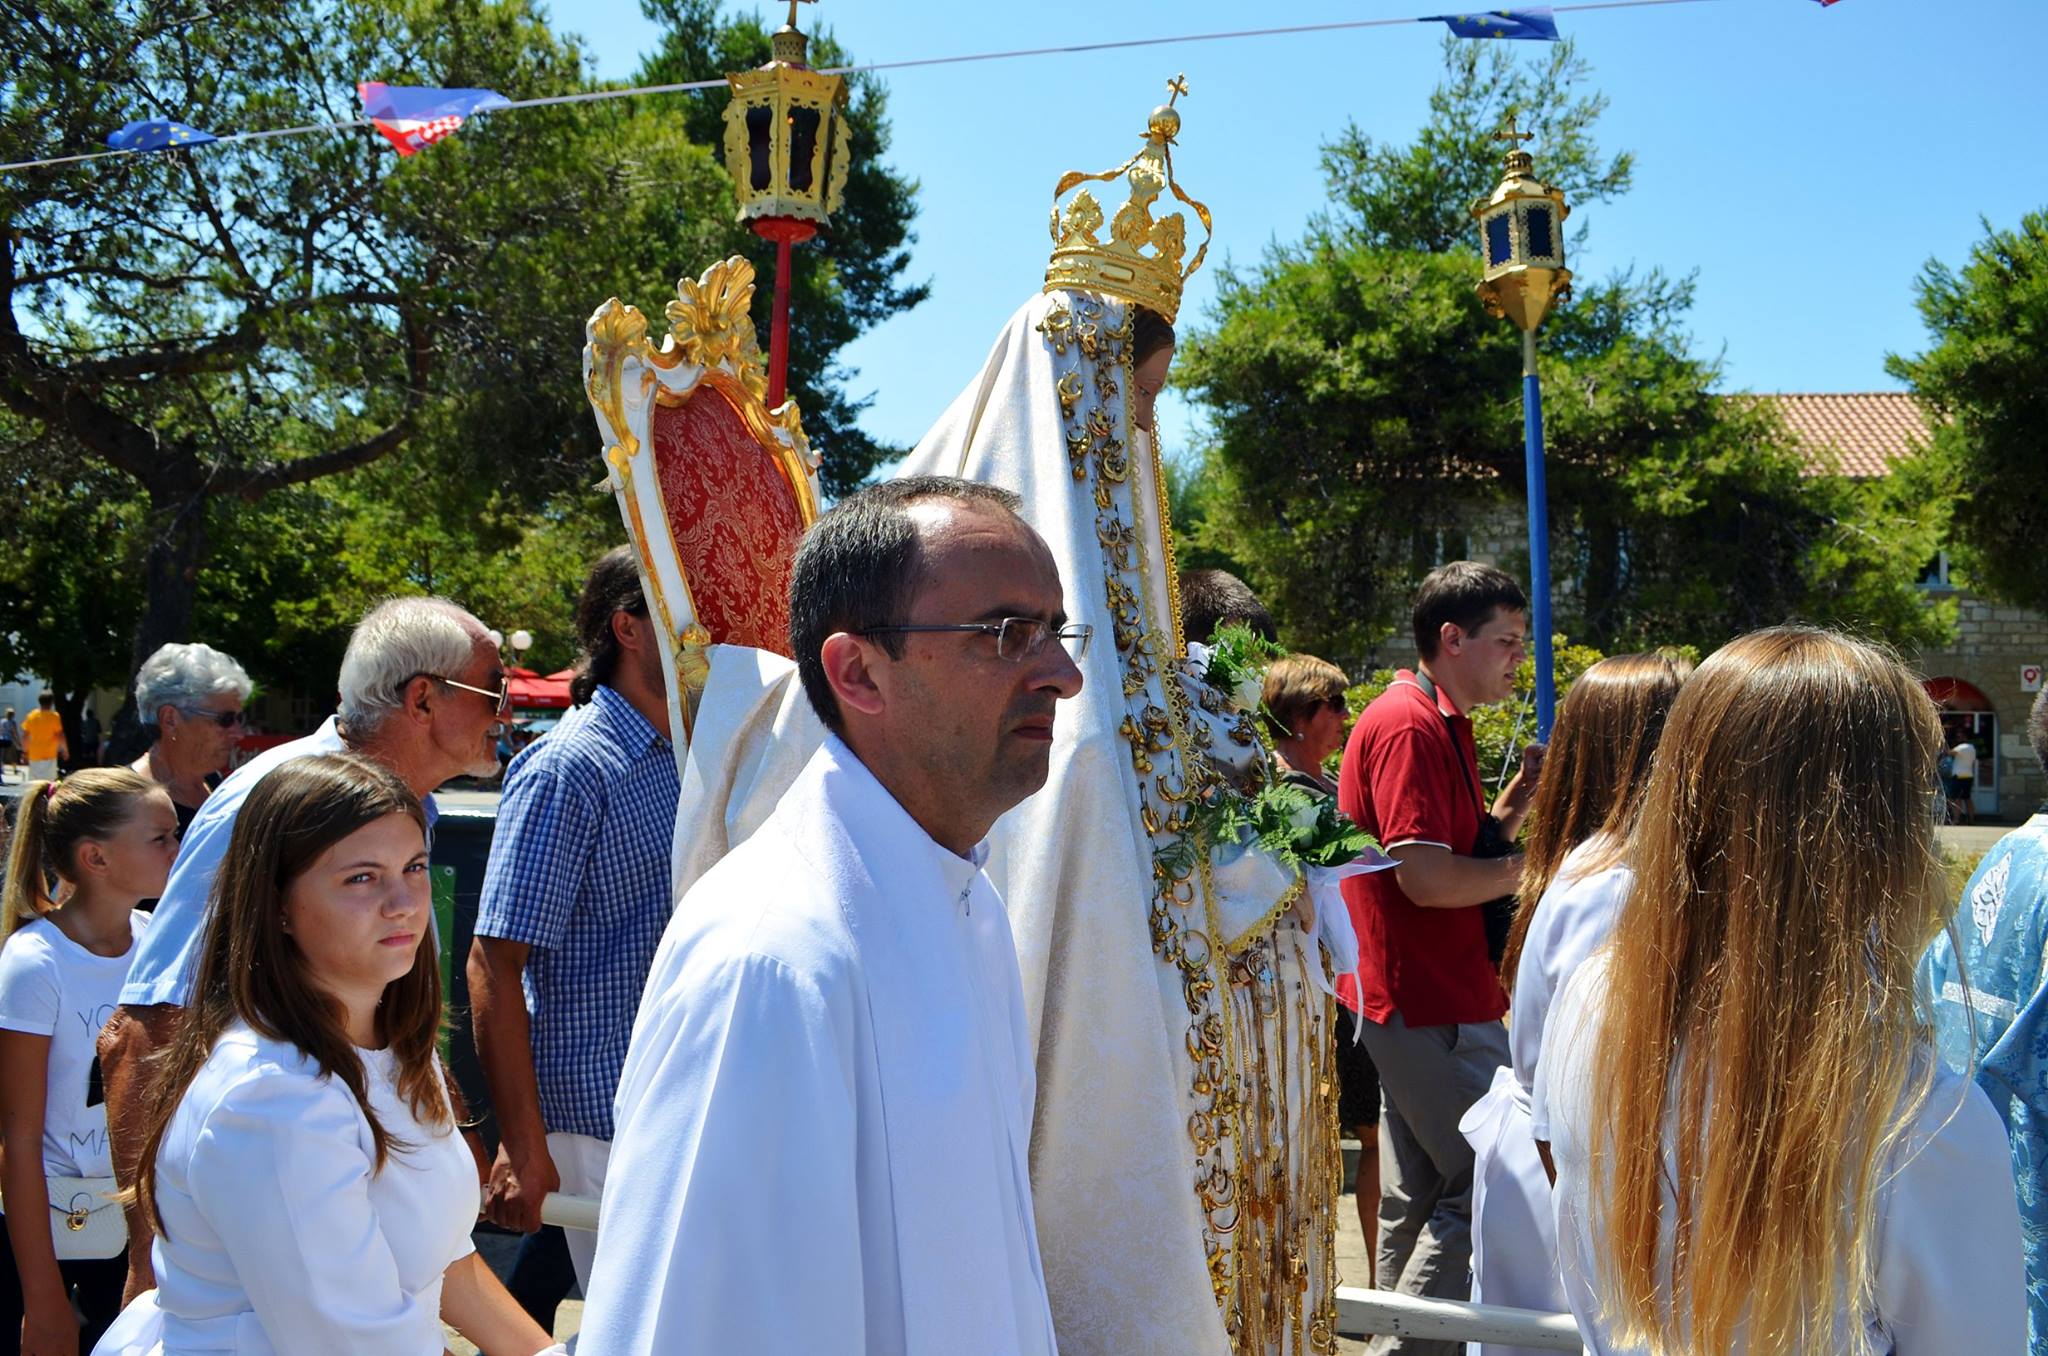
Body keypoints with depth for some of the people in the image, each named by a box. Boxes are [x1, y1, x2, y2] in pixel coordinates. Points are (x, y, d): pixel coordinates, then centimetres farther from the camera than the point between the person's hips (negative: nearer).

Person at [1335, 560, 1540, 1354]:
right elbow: (1425, 877, -24)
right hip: (1433, 1006, -10)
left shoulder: (1442, 724, 17)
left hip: (1423, 1001, 10)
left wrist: (1522, 793, 8)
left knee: (1420, 1196, 15)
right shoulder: (1409, 727, -16)